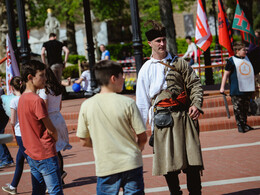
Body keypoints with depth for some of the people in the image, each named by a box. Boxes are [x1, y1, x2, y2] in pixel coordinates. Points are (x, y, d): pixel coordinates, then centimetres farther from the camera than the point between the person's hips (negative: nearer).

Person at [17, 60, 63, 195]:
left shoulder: (22, 98, 8)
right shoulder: (36, 100, -19)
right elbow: (51, 129, -14)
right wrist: (56, 138, 6)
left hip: (31, 153, 9)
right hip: (45, 154, -9)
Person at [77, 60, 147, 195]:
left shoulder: (87, 106, -4)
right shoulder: (127, 103, -9)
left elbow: (84, 141, 2)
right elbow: (142, 137, -5)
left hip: (105, 168, 1)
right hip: (131, 164, -1)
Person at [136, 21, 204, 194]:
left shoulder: (179, 63, 10)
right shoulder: (146, 69, 8)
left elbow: (195, 84, 8)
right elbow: (142, 101, 9)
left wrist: (196, 105, -9)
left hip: (185, 115, 1)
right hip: (163, 120, -1)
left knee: (192, 160, -2)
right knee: (169, 162, -1)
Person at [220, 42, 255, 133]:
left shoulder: (246, 58, 13)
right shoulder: (231, 61, -7)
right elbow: (226, 74, -6)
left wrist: (254, 84, 30)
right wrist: (222, 87, -10)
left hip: (248, 88, 6)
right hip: (237, 90, -6)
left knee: (245, 107, 11)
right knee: (238, 108, -5)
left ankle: (244, 124, 21)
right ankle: (240, 125, 2)